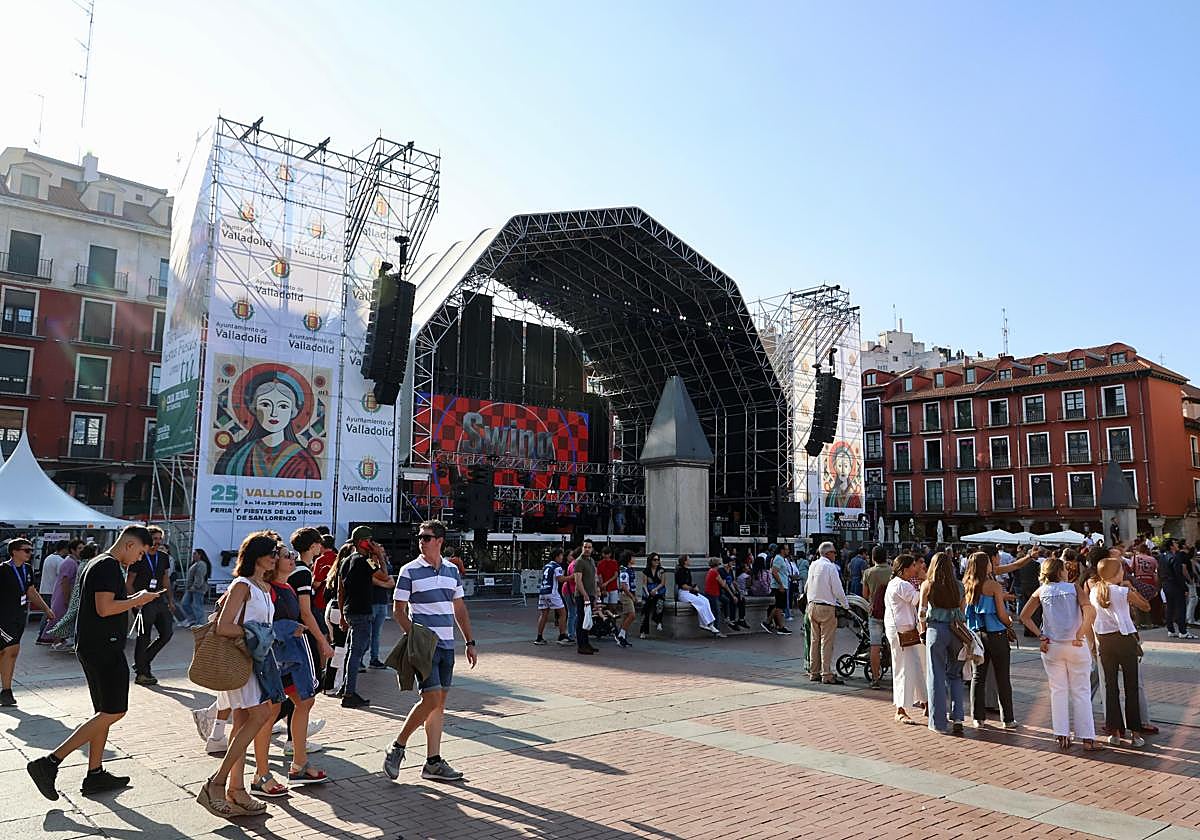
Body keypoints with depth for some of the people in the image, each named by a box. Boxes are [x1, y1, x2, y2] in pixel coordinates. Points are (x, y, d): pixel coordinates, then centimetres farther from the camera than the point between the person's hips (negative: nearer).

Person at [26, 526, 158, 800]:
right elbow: (105, 608, -25)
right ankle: (49, 763, -7)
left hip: (90, 647, 11)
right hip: (105, 648, -11)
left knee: (104, 712, 14)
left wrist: (132, 600, 14)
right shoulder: (109, 566, -15)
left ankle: (95, 775, 19)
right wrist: (137, 600, -12)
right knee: (113, 712, -7)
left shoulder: (97, 564, 17)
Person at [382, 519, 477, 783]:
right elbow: (399, 610, -4)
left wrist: (470, 642, 13)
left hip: (447, 645, 6)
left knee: (439, 703, 7)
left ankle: (433, 763, 13)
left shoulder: (452, 571, 10)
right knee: (431, 700, -12)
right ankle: (397, 748, 7)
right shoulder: (410, 571, -5)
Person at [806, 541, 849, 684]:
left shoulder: (812, 565, 9)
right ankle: (827, 675, -4)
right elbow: (837, 589, -12)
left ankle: (814, 672, 17)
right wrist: (846, 606, 1)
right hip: (827, 608, -7)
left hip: (812, 606, 7)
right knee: (827, 642, -4)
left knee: (815, 640, 12)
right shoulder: (830, 567, -12)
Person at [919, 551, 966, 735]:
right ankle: (957, 718, 8)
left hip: (936, 629, -2)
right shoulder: (959, 585, 6)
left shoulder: (927, 585, -1)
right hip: (957, 630, 3)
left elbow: (921, 611, -1)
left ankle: (940, 722, 10)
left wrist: (923, 629, 13)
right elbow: (962, 611, 7)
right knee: (955, 675, 16)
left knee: (936, 676, 6)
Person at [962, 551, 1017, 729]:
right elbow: (1002, 614, -12)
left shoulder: (966, 586, 1)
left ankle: (977, 717, 13)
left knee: (978, 676, 11)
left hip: (976, 633, 4)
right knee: (1002, 678, 6)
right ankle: (1008, 719, 13)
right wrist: (1010, 624, 9)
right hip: (996, 634, -4)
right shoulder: (994, 586, -13)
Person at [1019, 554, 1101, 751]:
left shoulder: (1041, 591, 3)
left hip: (1052, 646, 2)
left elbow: (1024, 616, -2)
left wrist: (1040, 636, -2)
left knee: (1058, 691, 10)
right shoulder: (1074, 588, -3)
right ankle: (1087, 739, 9)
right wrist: (1080, 635, -14)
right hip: (1076, 646, -2)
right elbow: (1090, 612, -18)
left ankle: (1062, 736, 11)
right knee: (1081, 692, 7)